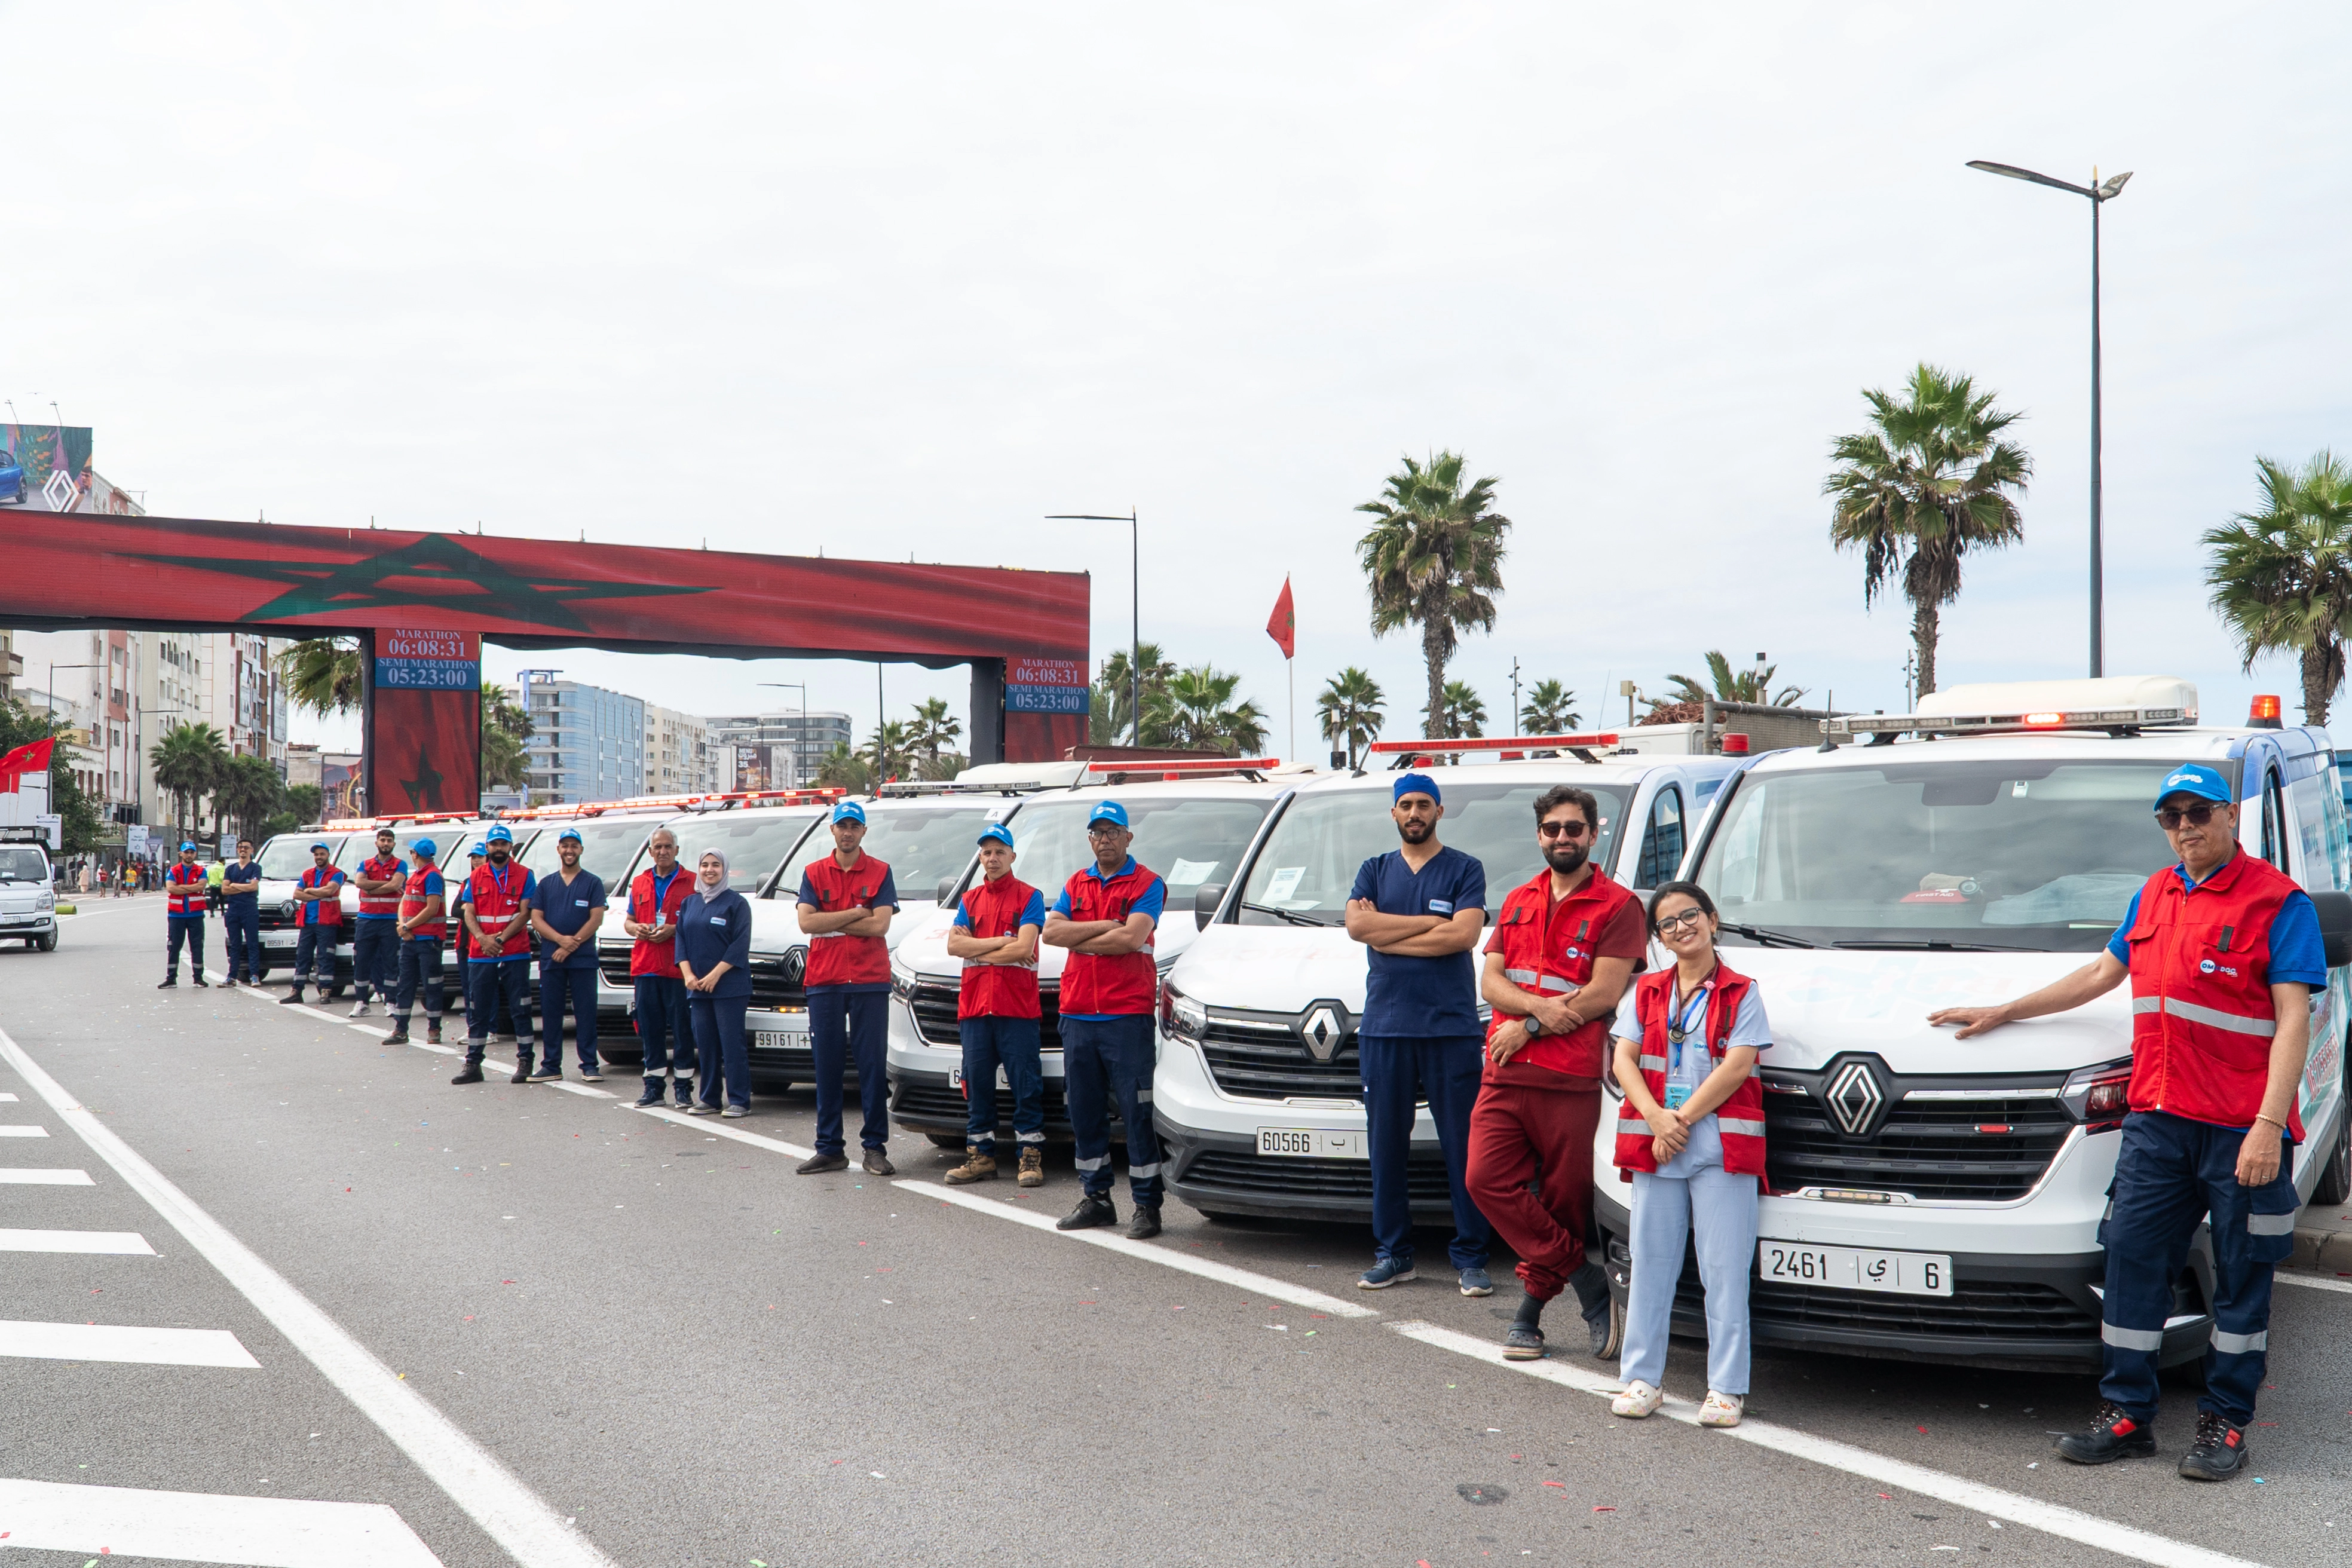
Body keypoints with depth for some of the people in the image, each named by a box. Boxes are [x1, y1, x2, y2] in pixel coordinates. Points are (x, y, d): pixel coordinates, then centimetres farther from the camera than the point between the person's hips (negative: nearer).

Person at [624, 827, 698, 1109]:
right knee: (650, 1029, 6)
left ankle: (683, 1085, 5)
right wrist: (635, 928, 0)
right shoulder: (640, 883, 17)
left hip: (678, 967, -4)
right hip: (645, 966, 4)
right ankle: (654, 1085, 14)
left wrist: (674, 930, -15)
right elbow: (628, 920, 23)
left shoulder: (691, 883, 1)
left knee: (682, 1029, -2)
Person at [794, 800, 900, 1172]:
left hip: (870, 980, -2)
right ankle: (829, 1148, 11)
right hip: (824, 981, 2)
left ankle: (875, 1147, 4)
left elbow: (880, 925, -8)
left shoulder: (880, 872, 4)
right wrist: (856, 913, -8)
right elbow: (807, 922, -5)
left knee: (872, 1065, -1)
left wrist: (830, 924, -7)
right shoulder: (814, 872, 9)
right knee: (827, 1066, 5)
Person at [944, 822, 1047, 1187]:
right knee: (977, 1085, 8)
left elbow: (1023, 949, -12)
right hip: (974, 1005, 5)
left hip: (1017, 1006, -4)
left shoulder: (1029, 897, 1)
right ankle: (980, 1154, 15)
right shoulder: (969, 900, 15)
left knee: (1026, 1084, -4)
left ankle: (1031, 1155, 1)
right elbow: (954, 946, 2)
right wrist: (1001, 942, -8)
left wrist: (975, 949, -5)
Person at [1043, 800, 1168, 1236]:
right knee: (1084, 1112, 11)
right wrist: (1106, 927, -10)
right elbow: (1051, 931, 0)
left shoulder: (1146, 884, -1)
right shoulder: (1075, 884, 15)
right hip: (1077, 1014, 6)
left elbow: (1133, 937, -16)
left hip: (1128, 1015, -6)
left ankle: (1147, 1205, 0)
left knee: (1137, 1113, -5)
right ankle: (1095, 1198, 22)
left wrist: (1079, 939, -6)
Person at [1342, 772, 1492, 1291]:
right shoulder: (1375, 871, 15)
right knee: (1386, 1146, 6)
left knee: (1463, 1146, -3)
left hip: (1451, 1028, -3)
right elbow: (1357, 925, -3)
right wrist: (1430, 923, -7)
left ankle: (1470, 1258, 4)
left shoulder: (1464, 870, 6)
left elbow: (1465, 935, -10)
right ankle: (1391, 1255, 15)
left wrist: (1387, 933, -7)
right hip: (1384, 1028, 3)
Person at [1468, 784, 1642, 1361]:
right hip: (1505, 1075, 5)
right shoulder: (1518, 902, 19)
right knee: (1486, 1180, -8)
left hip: (1572, 1081, -5)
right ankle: (1584, 1276, 3)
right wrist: (1541, 1007, -10)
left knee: (1564, 1199, 1)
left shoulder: (1617, 906, 0)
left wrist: (1528, 1028, -10)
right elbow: (1490, 979, 10)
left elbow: (1604, 995, -9)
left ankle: (1531, 1308, 17)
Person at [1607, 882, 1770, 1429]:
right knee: (1652, 1261, 7)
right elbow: (1625, 1061, 4)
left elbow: (1737, 1066, -8)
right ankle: (1642, 1378, 14)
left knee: (1724, 1267, -2)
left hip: (1722, 1146, -3)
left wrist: (1683, 1120, -12)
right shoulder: (1646, 992, 13)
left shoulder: (1741, 994, 3)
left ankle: (1726, 1388, 3)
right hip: (1653, 1146, 3)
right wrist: (1658, 1120, -11)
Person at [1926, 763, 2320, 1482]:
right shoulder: (2153, 896, 15)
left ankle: (2225, 1424, 16)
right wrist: (2001, 1014, 26)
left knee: (2241, 1278, 5)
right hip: (2155, 1118, 6)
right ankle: (2126, 1415, 13)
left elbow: (2294, 1020, -10)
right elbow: (2101, 974, 27)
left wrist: (2269, 1126, -18)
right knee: (2133, 1262, 4)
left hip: (2242, 1127, -6)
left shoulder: (2277, 901, -5)